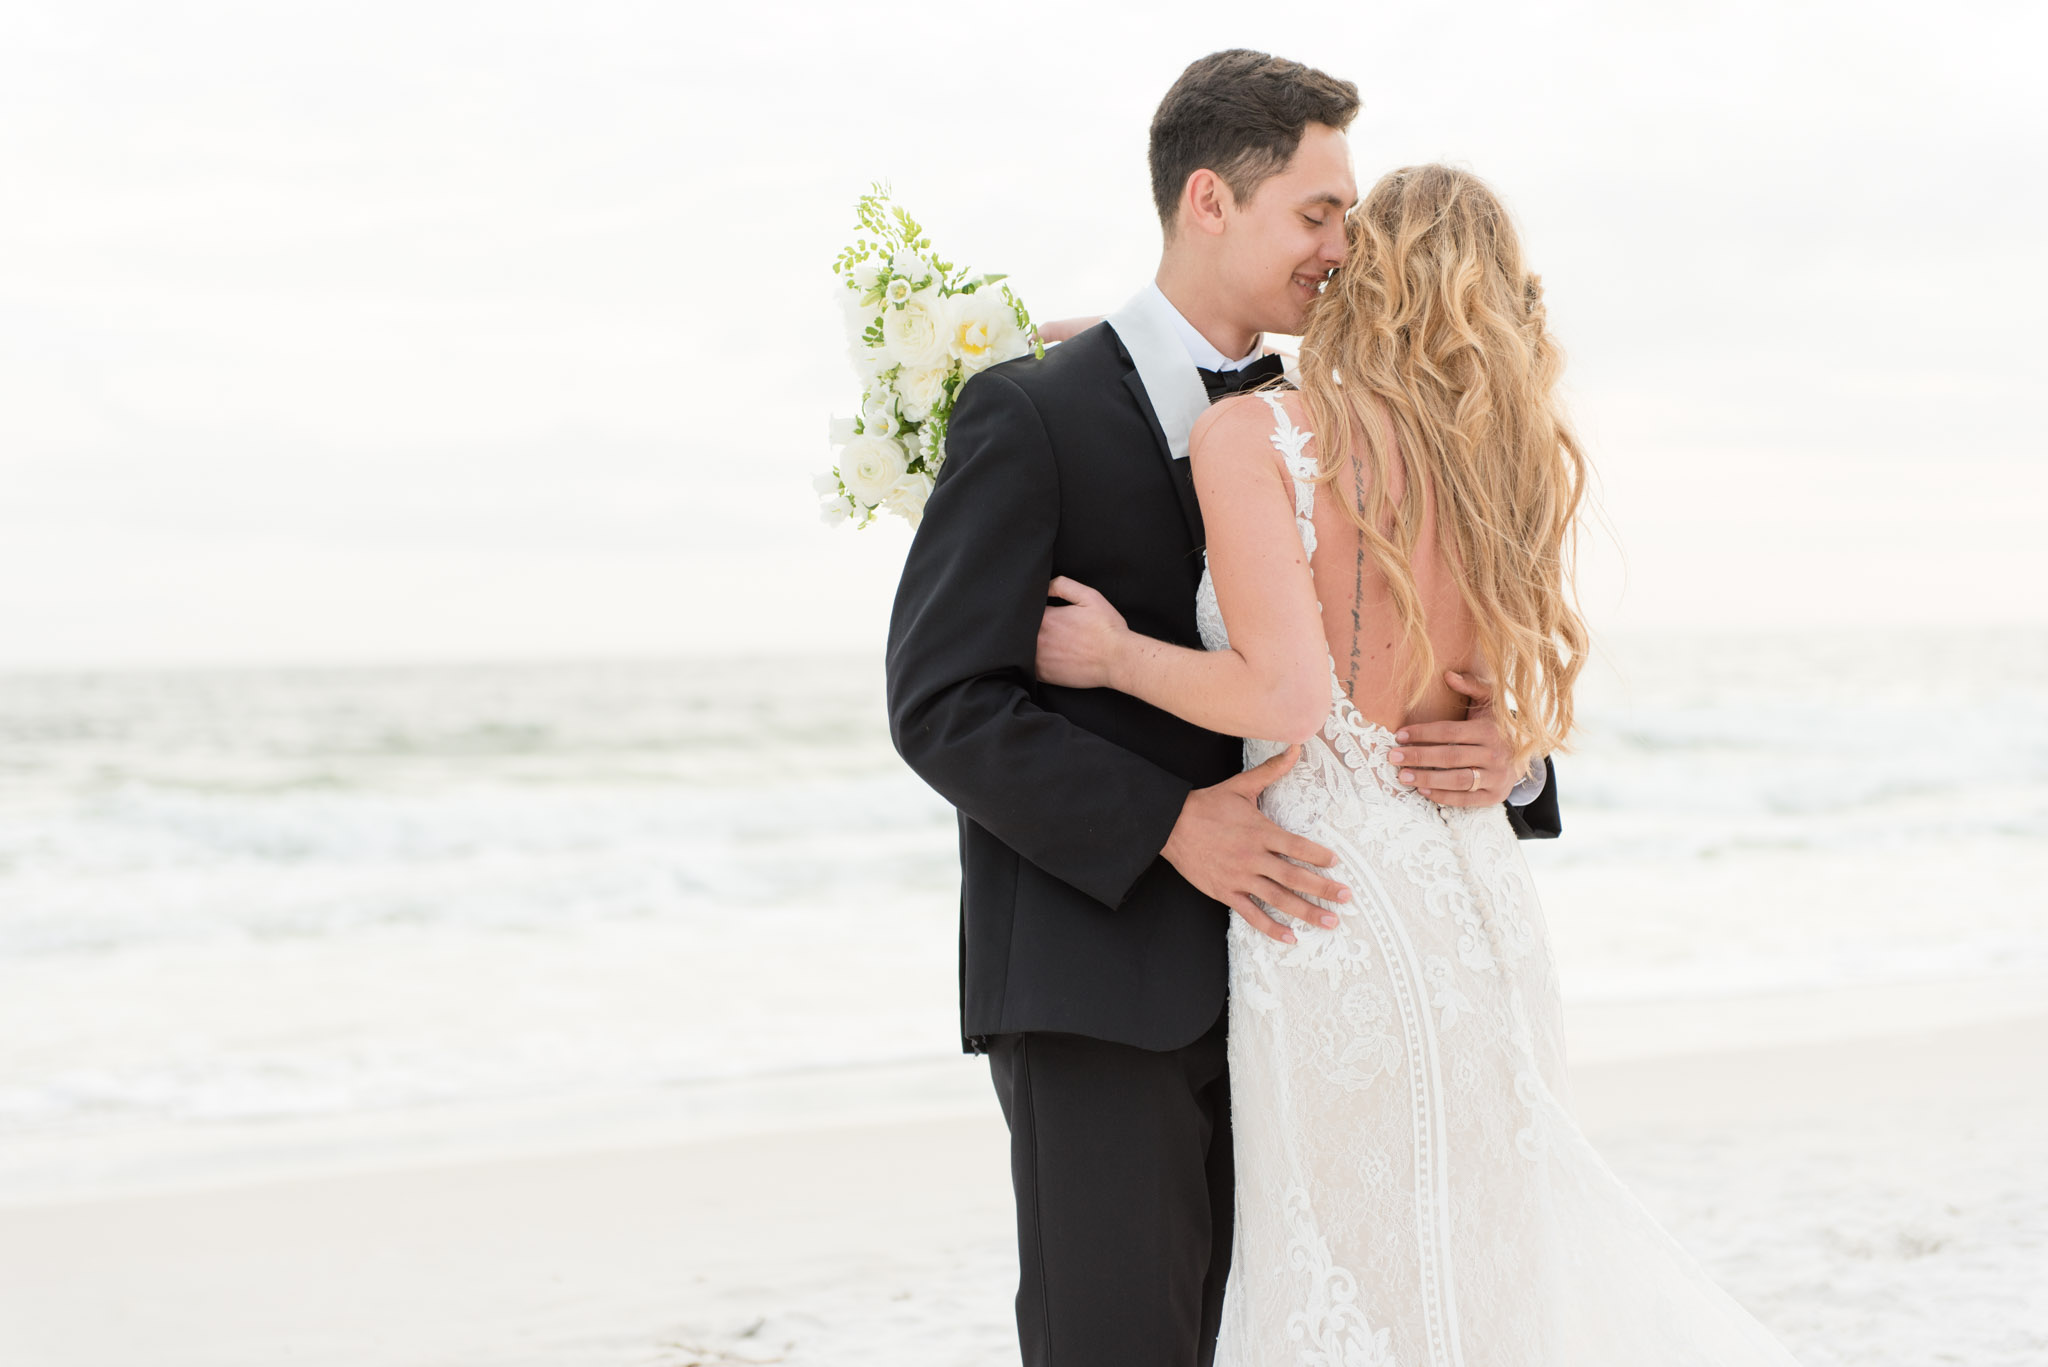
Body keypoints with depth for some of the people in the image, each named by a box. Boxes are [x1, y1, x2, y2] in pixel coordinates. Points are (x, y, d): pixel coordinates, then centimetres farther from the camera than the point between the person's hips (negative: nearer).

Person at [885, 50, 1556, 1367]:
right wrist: (1166, 827, -19)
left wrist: (1502, 751, -7)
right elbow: (942, 702, -10)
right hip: (1100, 988, -6)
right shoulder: (1032, 414, -5)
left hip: (1277, 983, 6)